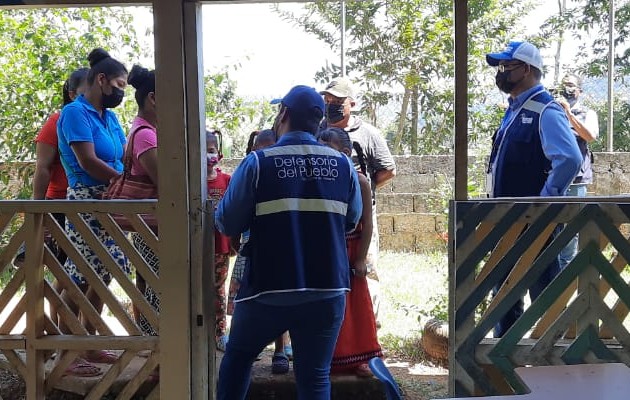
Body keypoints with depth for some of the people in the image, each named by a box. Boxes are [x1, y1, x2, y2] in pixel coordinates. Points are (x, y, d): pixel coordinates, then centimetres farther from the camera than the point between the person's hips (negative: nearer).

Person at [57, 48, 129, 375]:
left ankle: (89, 345, 21)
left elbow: (125, 157, 10)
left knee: (102, 274, 11)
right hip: (87, 203, -8)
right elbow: (88, 162, -18)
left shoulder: (110, 117, 14)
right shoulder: (75, 112, -11)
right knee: (80, 276, -6)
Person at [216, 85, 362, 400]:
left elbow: (227, 224, -6)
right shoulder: (344, 165, 1)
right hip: (327, 291, 2)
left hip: (268, 290, -2)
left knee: (237, 356, 22)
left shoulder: (257, 163, -8)